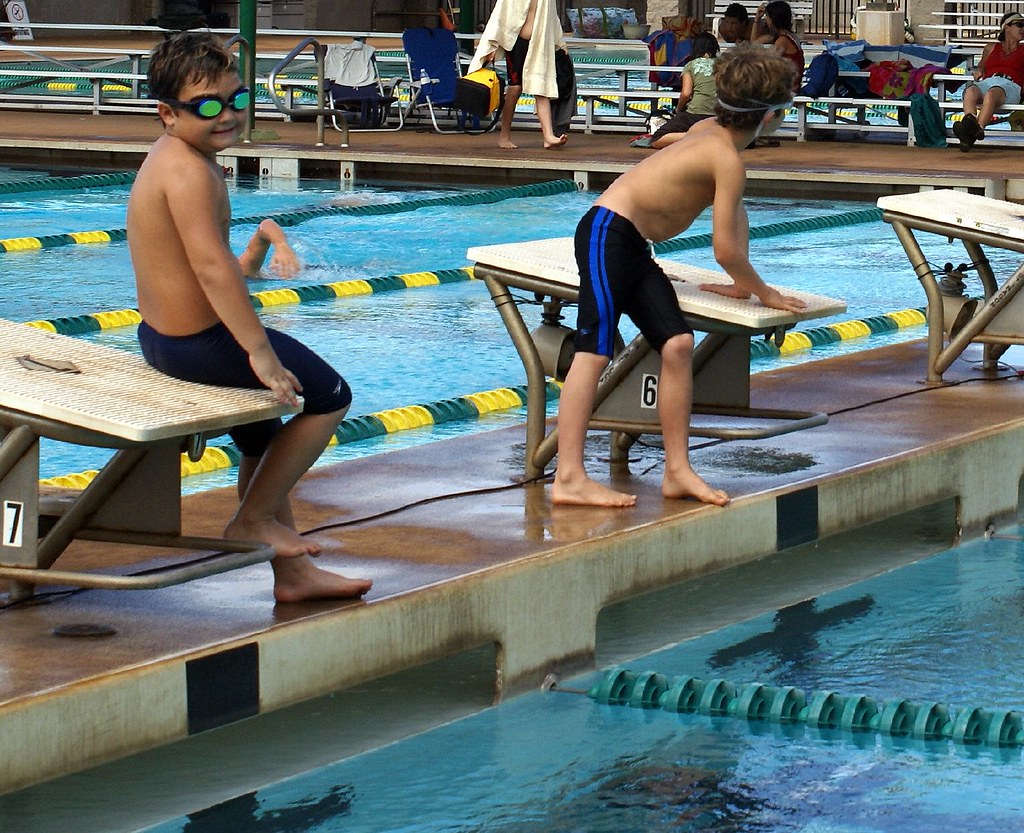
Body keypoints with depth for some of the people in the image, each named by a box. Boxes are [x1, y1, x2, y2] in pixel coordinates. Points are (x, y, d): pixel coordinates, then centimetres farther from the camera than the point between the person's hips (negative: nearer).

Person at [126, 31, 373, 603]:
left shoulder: (173, 157, 9)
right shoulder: (189, 170, -24)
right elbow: (211, 266, -31)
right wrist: (259, 351, -31)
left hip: (159, 335, 11)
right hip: (201, 343, -11)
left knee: (262, 438, 28)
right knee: (330, 396, 3)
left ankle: (293, 573, 38)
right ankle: (253, 519, 10)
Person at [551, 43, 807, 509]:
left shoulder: (709, 131, 14)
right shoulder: (727, 158, -14)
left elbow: (734, 212, 27)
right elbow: (725, 250, -13)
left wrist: (742, 284, 25)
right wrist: (762, 291, 3)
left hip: (633, 248, 10)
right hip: (607, 231, -10)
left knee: (677, 344, -1)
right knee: (594, 351, -16)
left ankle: (677, 470, -1)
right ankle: (569, 478, -23)